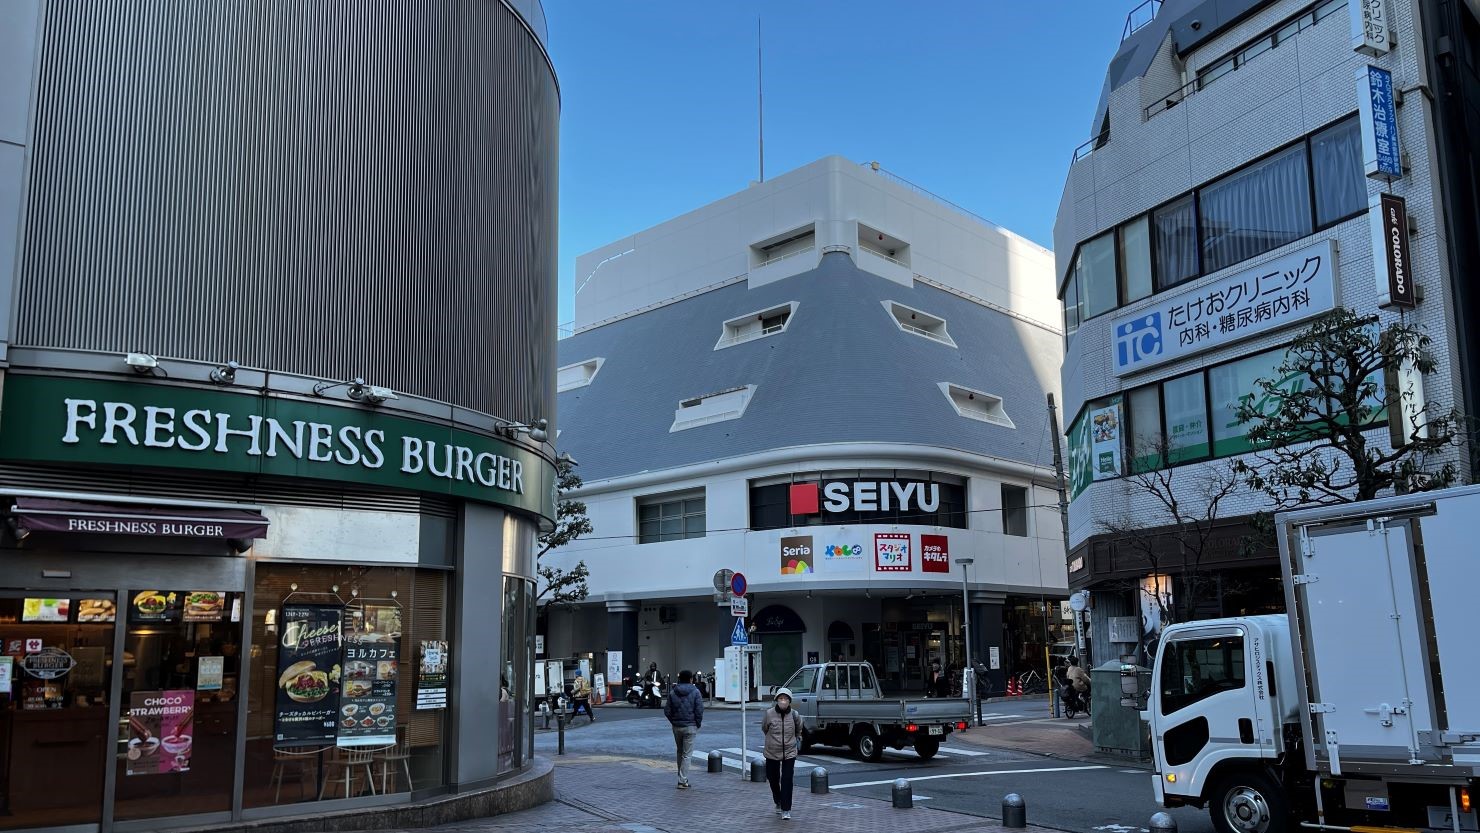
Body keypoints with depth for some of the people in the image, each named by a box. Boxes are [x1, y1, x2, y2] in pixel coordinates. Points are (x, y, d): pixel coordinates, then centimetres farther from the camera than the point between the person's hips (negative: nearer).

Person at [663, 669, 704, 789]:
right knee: (687, 754, 0)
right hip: (690, 726, -4)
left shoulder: (672, 692, 3)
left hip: (676, 727, 4)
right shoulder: (695, 692, -7)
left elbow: (667, 710, 0)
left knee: (679, 752, 19)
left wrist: (673, 722, 10)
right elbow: (699, 710, -11)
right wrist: (698, 724, 1)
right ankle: (683, 781, -4)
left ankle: (682, 778, 24)